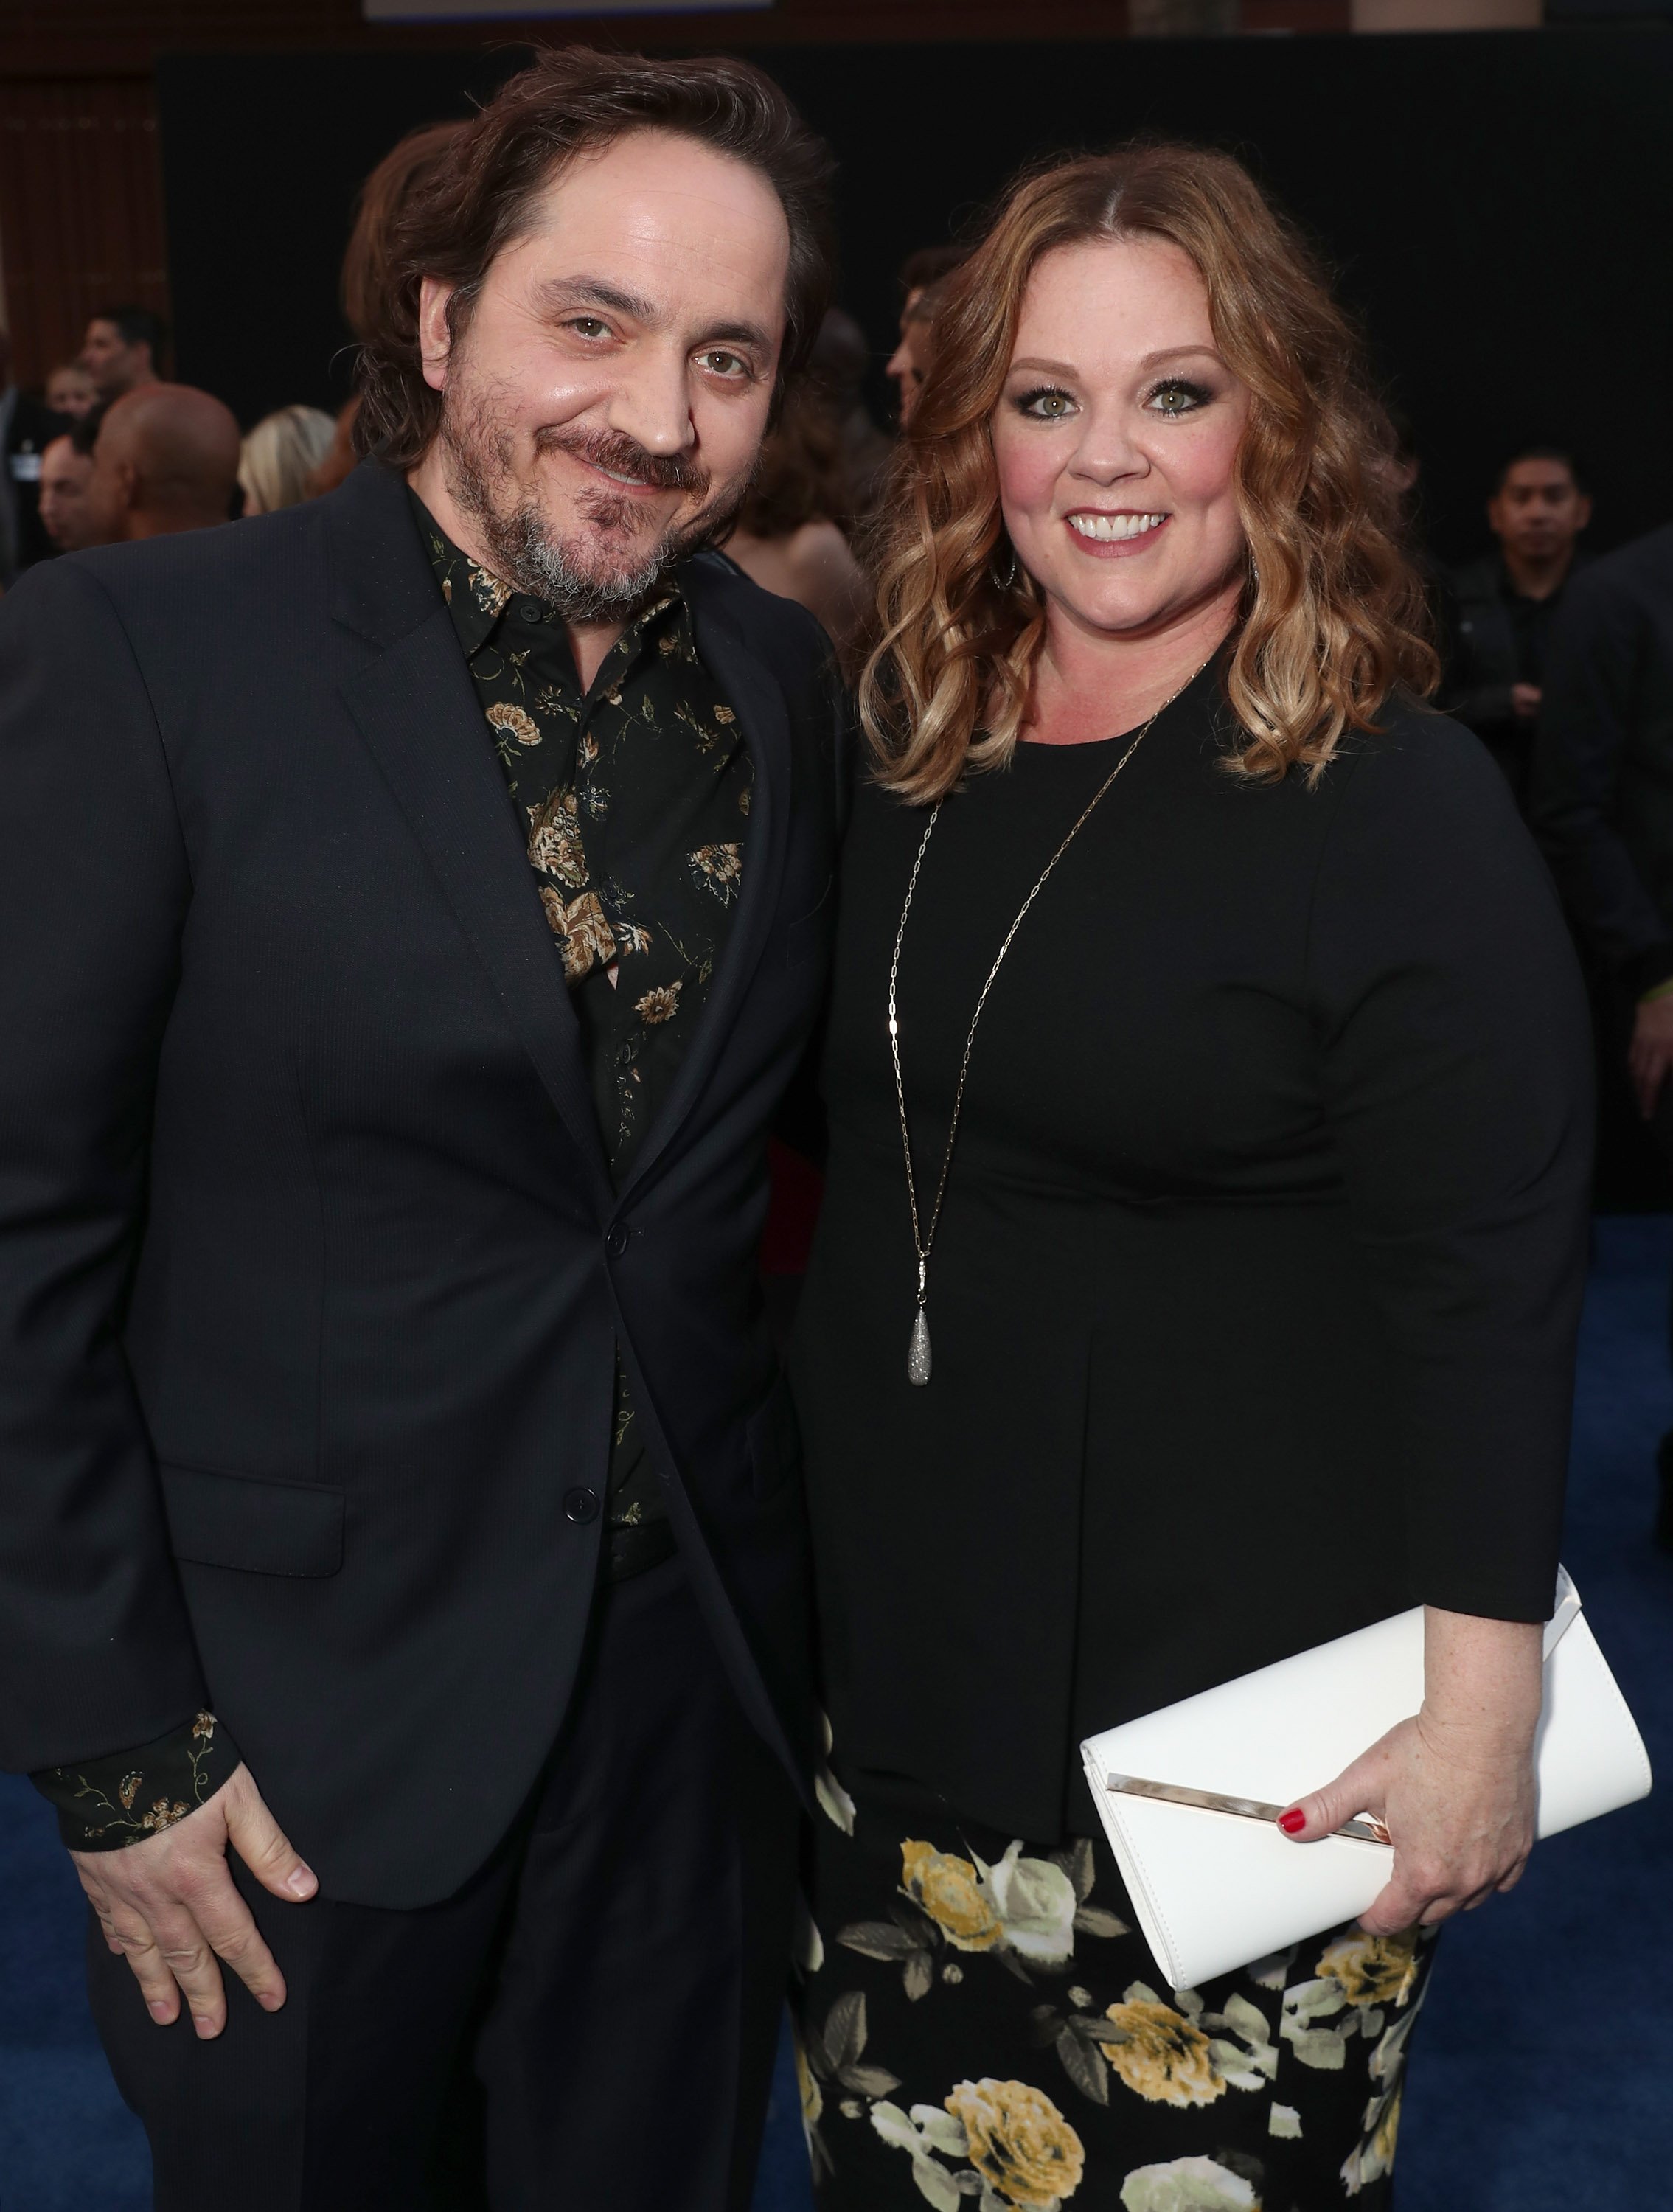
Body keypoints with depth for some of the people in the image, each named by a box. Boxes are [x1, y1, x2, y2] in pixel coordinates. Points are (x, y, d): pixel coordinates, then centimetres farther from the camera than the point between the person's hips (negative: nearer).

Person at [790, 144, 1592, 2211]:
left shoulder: (1400, 805, -12)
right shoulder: (911, 764, 5)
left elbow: (1489, 1292, -13)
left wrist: (1478, 1711, -15)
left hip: (1238, 1722, -5)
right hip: (911, 1671, 6)